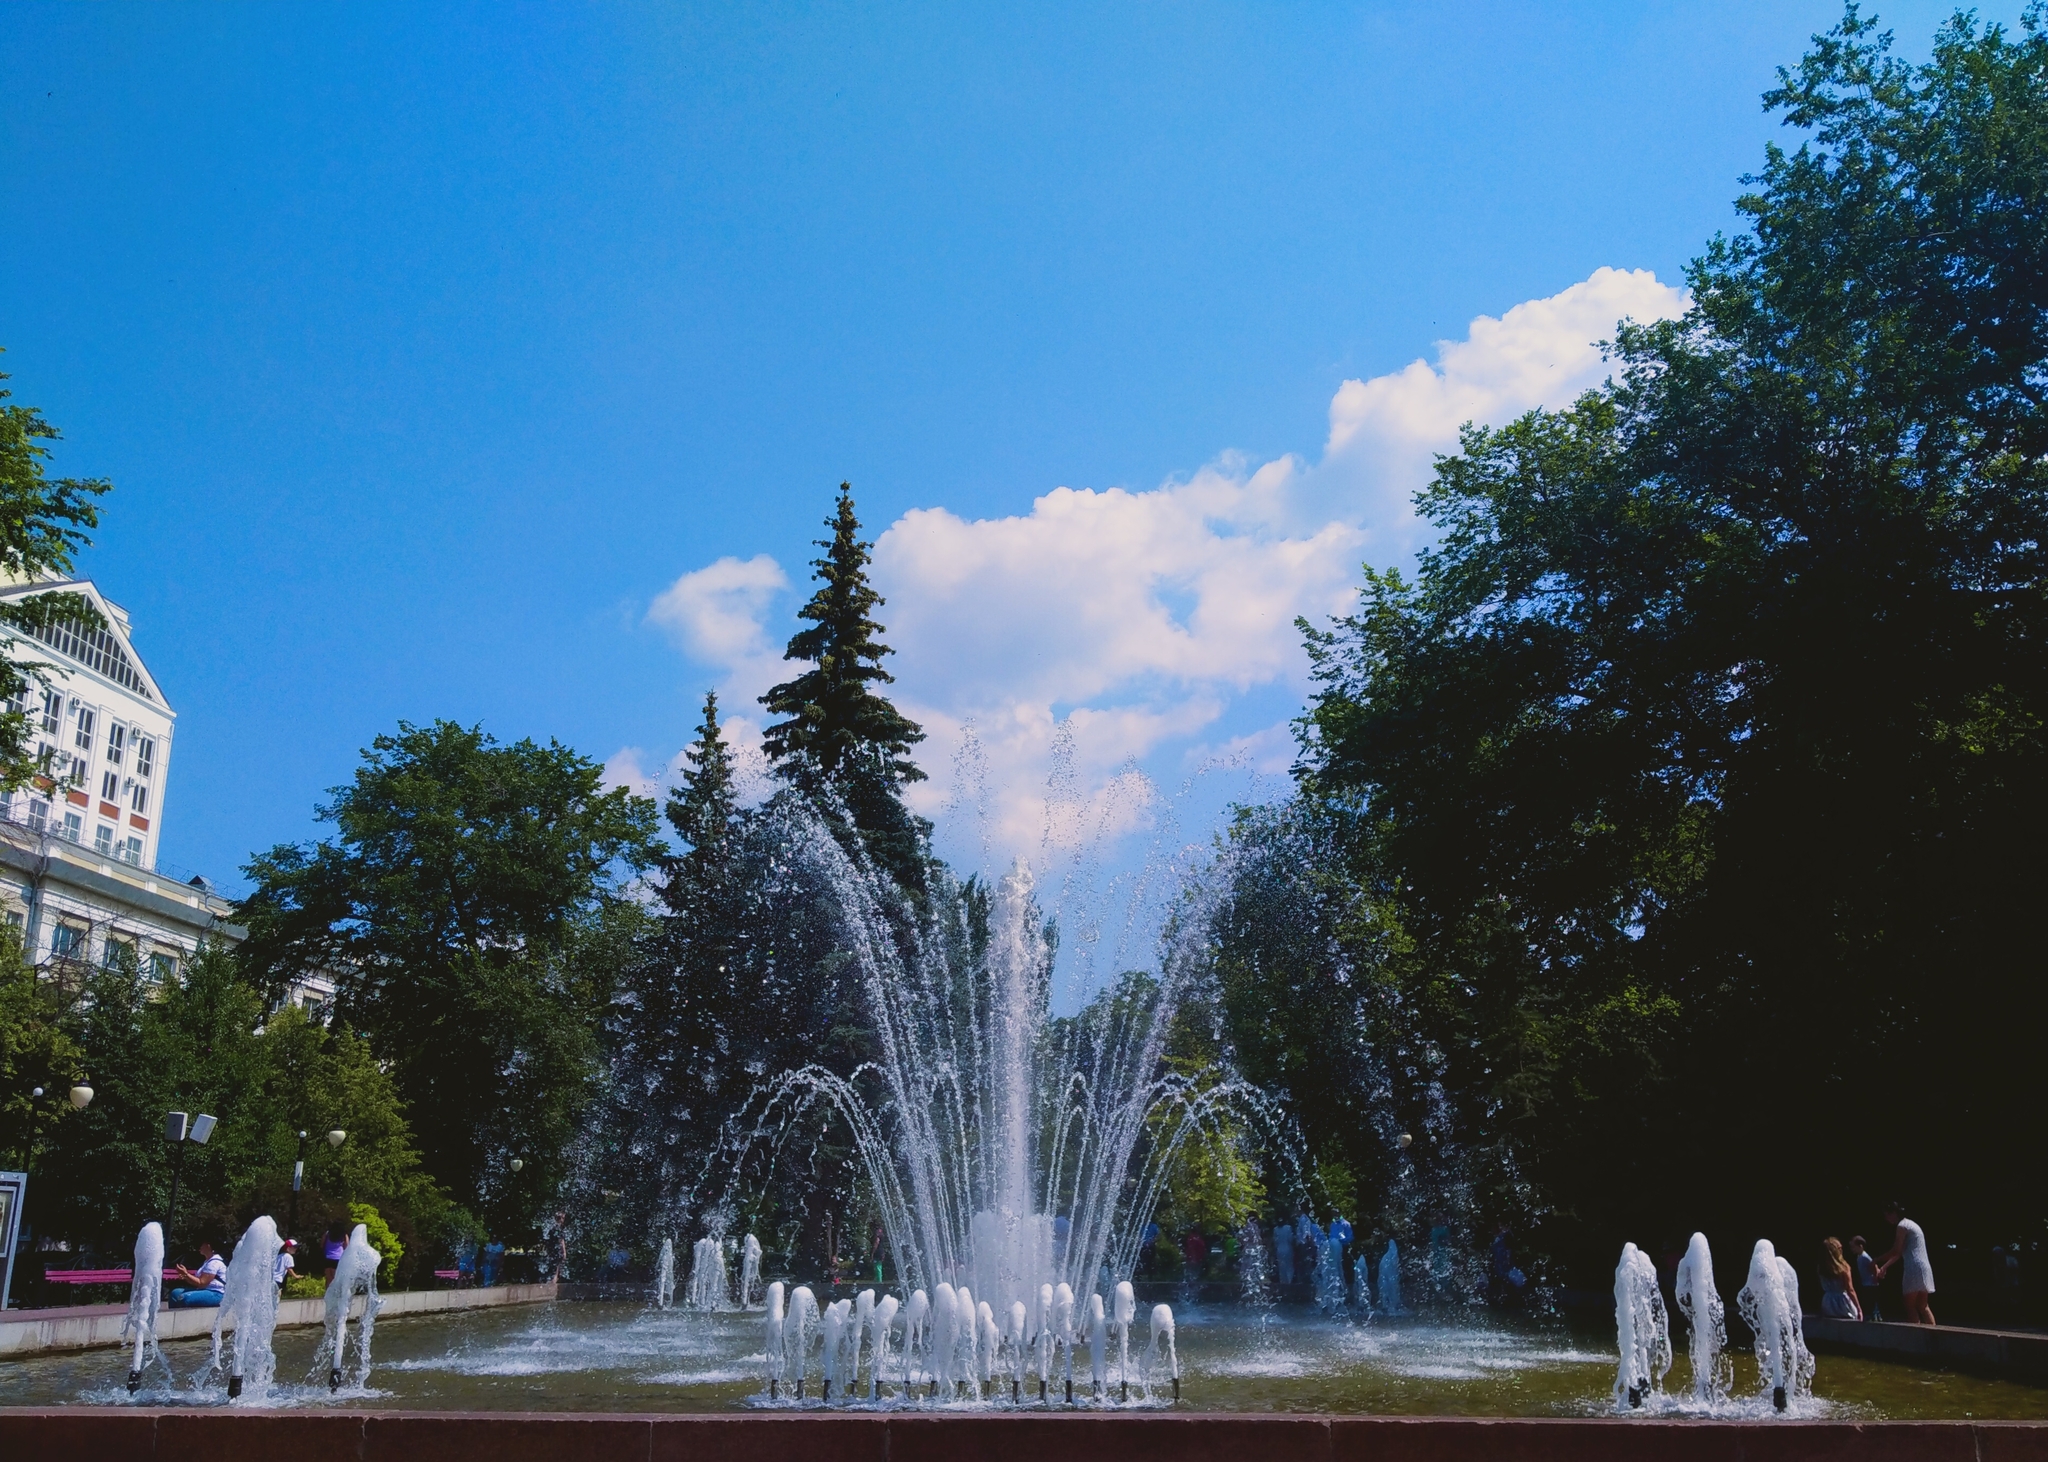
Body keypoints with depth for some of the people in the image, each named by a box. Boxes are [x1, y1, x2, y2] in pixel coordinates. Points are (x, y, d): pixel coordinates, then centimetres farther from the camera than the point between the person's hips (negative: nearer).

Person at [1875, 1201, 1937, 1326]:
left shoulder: (1902, 1226, -7)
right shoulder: (1910, 1224, 22)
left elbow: (1896, 1251, -10)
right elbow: (1899, 1253, 24)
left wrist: (1877, 1261, 0)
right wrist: (1884, 1267, 22)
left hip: (1914, 1268, -9)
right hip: (1923, 1268, 9)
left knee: (1910, 1306, -5)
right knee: (1923, 1306, 12)